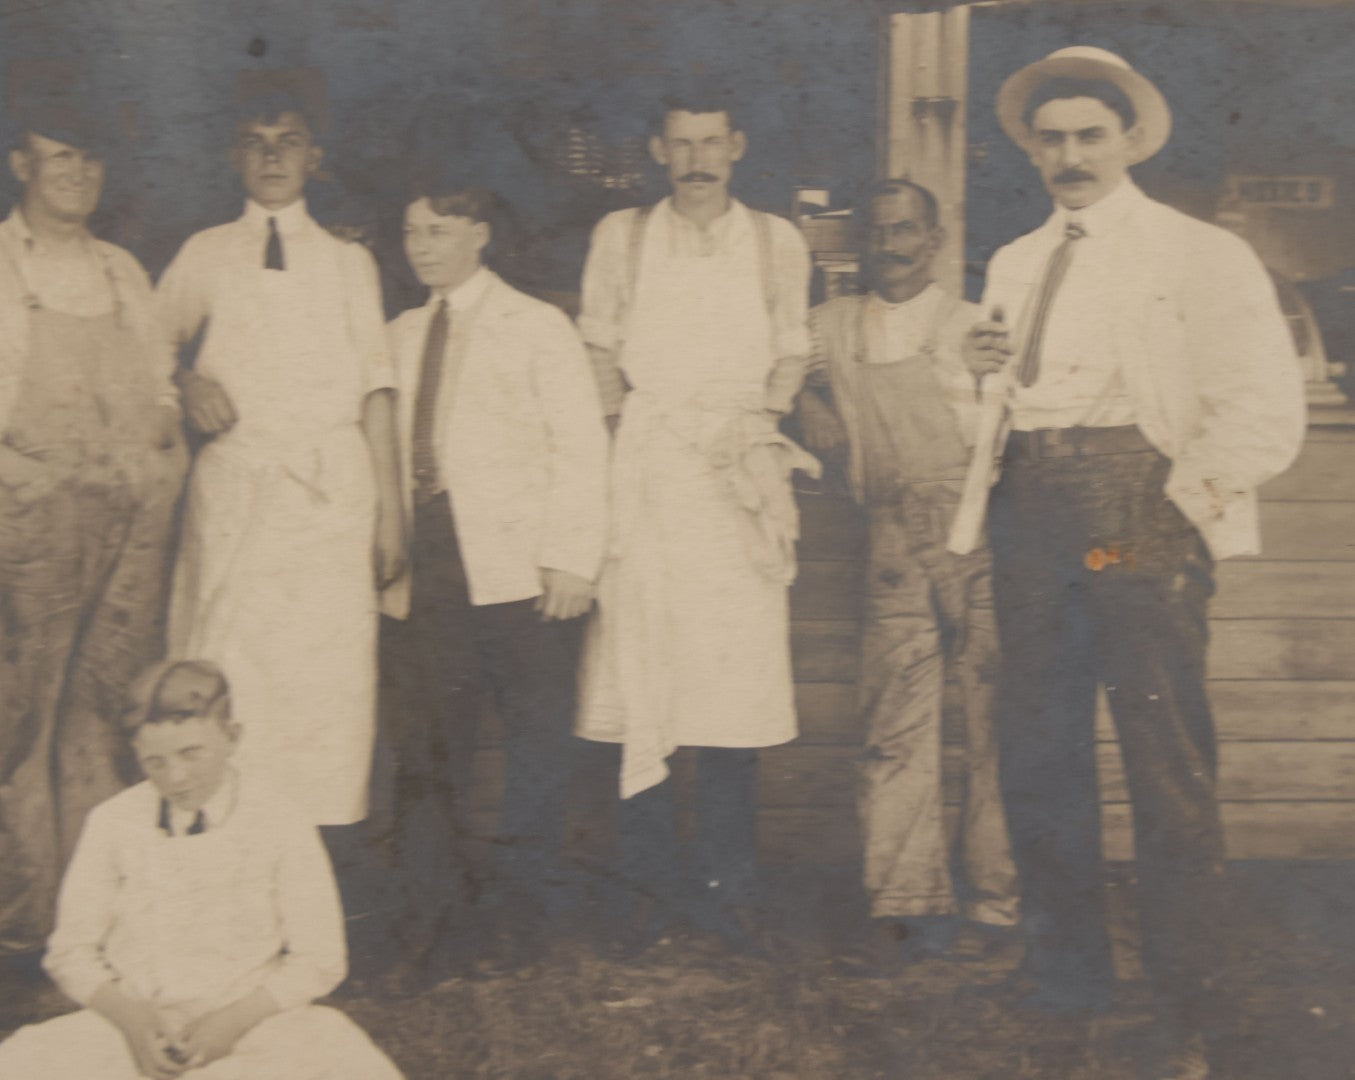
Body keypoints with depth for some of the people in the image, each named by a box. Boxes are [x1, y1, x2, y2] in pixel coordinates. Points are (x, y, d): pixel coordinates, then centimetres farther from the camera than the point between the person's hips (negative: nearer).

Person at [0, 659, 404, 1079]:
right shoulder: (111, 823, 2)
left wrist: (234, 1019, -13)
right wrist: (128, 1014, -12)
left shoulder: (279, 824, -2)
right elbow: (71, 951, 7)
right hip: (133, 1024, 2)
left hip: (249, 1024, -1)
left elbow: (317, 959, 2)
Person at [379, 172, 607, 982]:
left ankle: (522, 908, 12)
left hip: (520, 565, -4)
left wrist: (572, 560, -11)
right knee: (427, 746, 2)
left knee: (537, 736, -1)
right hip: (427, 566, 4)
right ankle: (442, 920, 11)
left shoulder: (537, 328, 6)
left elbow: (581, 449, -1)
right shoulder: (400, 337, 19)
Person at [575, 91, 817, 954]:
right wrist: (624, 426, -1)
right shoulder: (621, 237, 12)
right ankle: (652, 883, 3)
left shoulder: (777, 243, 12)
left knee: (738, 680, -4)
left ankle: (727, 882, 6)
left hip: (739, 476, 0)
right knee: (640, 675, -5)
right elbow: (599, 348, 13)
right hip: (645, 473, 0)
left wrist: (758, 428, -1)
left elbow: (792, 354, 15)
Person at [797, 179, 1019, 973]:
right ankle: (907, 906, 4)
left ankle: (995, 901, 10)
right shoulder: (835, 326, 16)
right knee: (895, 723, -1)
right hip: (896, 543, 3)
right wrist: (812, 385, 2)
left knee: (992, 721, -1)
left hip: (979, 538, -3)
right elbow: (824, 437, 17)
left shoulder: (976, 327, 6)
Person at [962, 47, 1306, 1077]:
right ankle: (1069, 965, 27)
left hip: (1142, 526, -6)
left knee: (1168, 763, -7)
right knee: (1037, 756, 10)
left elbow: (1266, 413, -7)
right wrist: (982, 369, 2)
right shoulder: (1014, 265, 18)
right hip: (1034, 527, 6)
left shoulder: (1201, 255, 0)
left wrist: (1177, 508, -12)